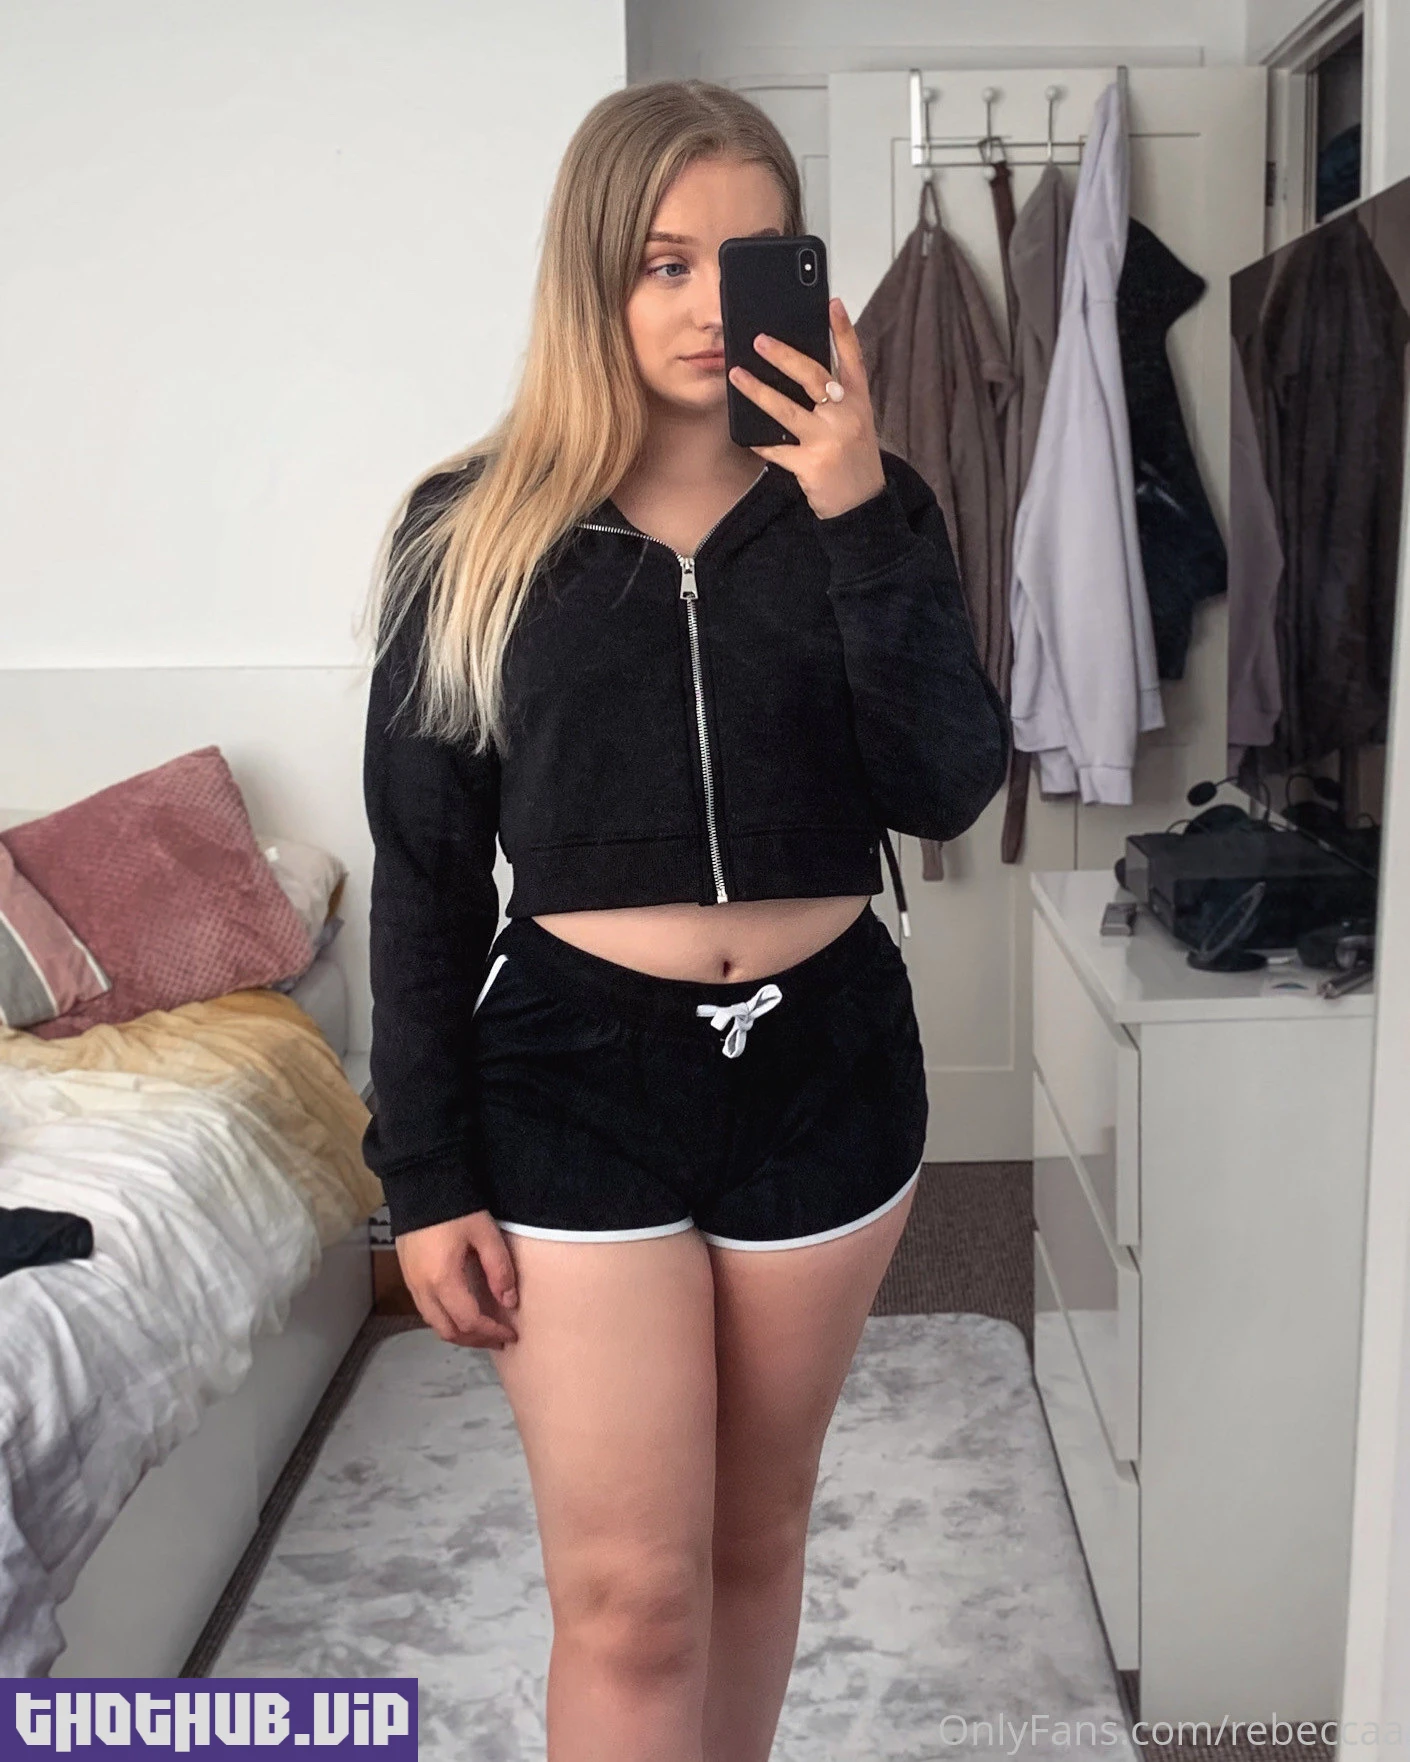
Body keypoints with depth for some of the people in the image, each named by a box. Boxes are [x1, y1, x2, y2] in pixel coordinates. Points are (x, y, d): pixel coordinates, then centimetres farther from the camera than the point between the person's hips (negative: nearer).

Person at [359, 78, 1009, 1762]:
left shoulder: (858, 504, 2)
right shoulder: (473, 530, -3)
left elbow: (948, 788, -10)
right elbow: (423, 869, -2)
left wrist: (859, 517, -19)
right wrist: (426, 1176, -4)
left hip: (824, 1058, 3)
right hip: (578, 1070, -2)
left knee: (756, 1529, 18)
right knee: (629, 1595, -1)